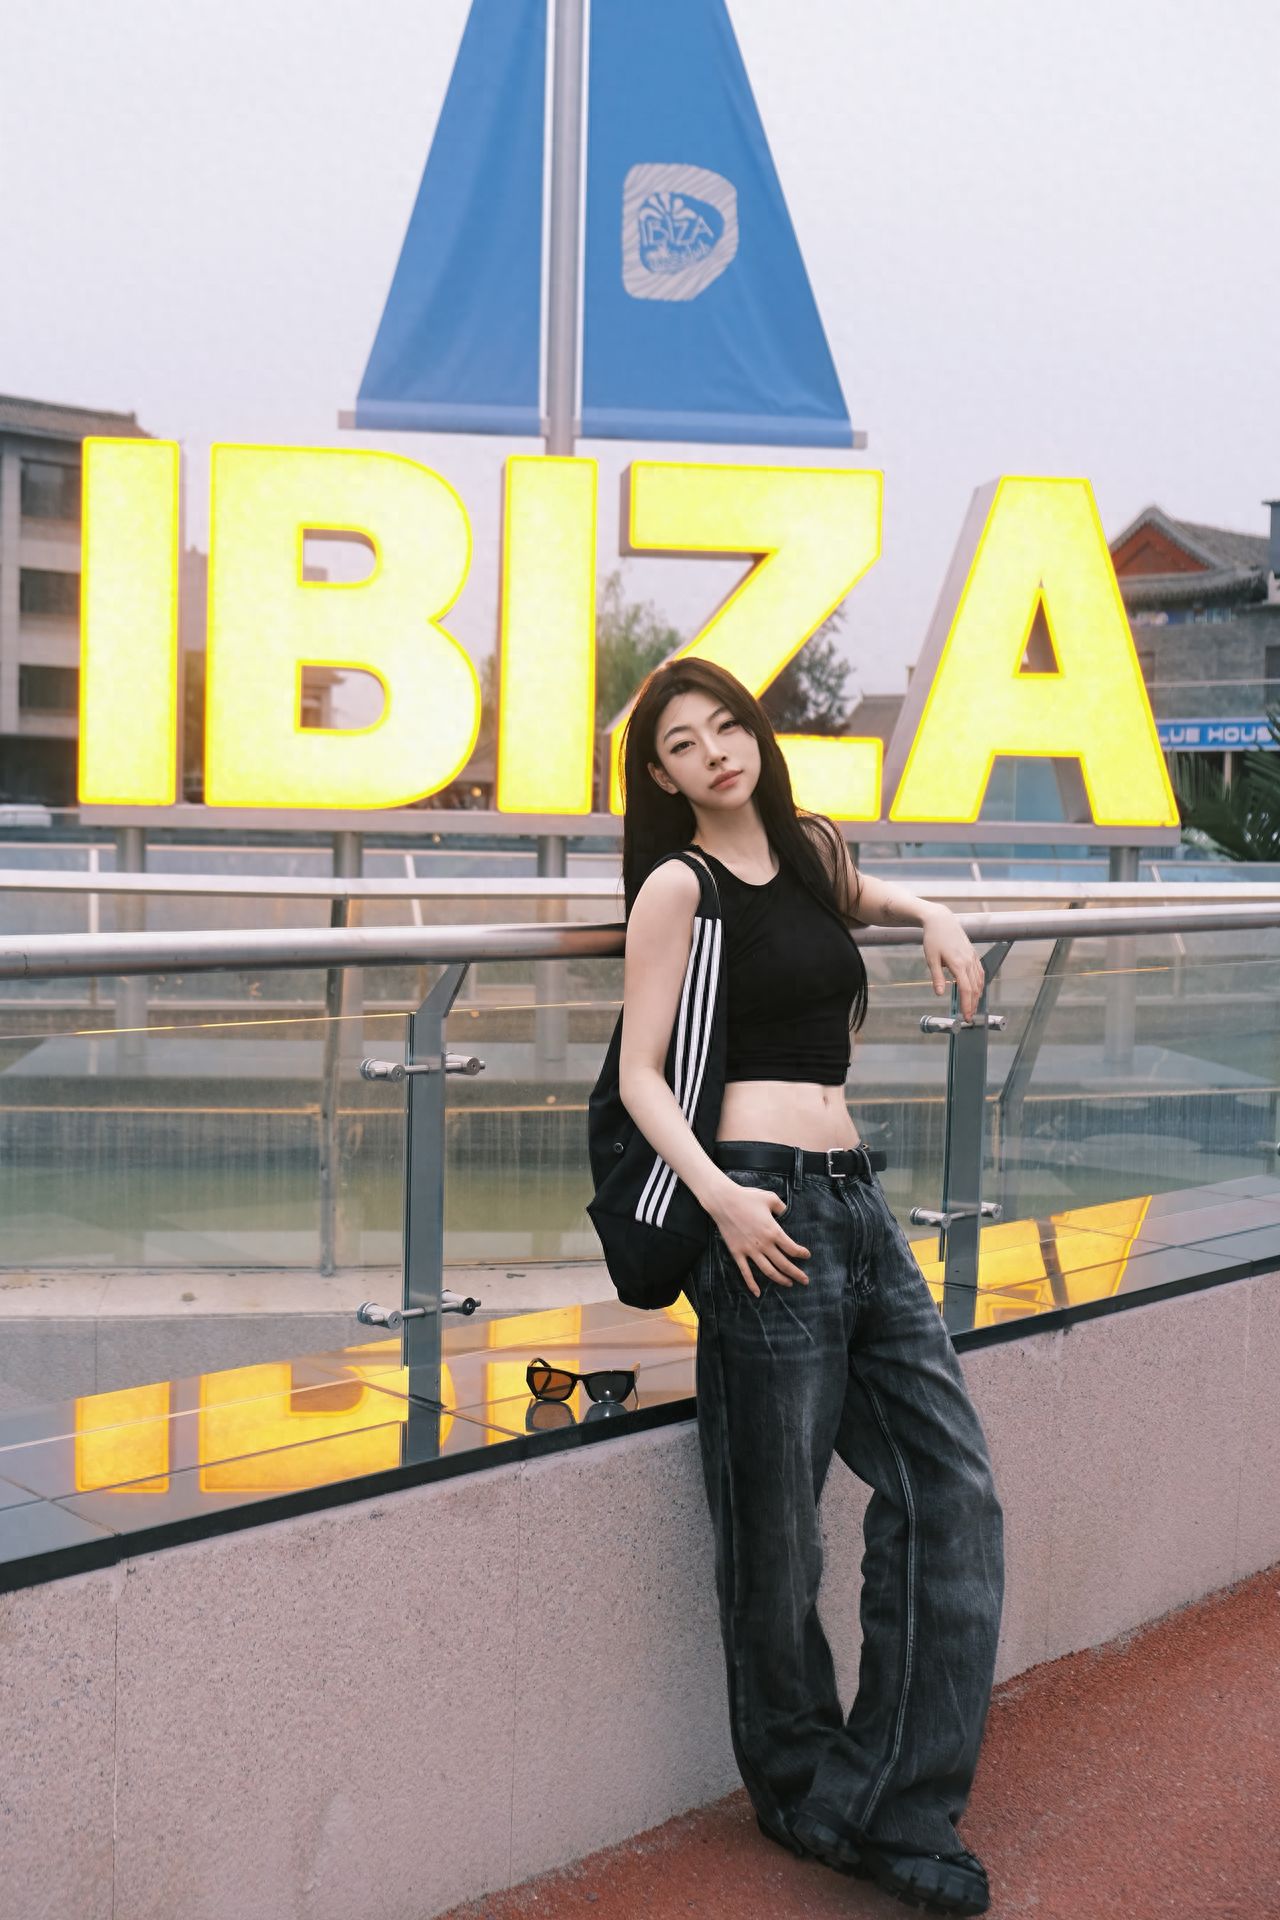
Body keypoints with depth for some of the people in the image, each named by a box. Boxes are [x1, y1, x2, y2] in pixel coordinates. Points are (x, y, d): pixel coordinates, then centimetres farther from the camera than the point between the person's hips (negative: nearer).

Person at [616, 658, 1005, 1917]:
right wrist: (718, 1194, -21)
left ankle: (901, 1810, 12)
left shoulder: (813, 849, 16)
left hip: (856, 1199, 7)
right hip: (763, 1206, -7)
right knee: (777, 1526, 2)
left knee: (949, 1490, 2)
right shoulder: (678, 885, -3)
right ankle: (811, 1795, 22)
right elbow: (638, 1073, -7)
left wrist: (930, 917, 20)